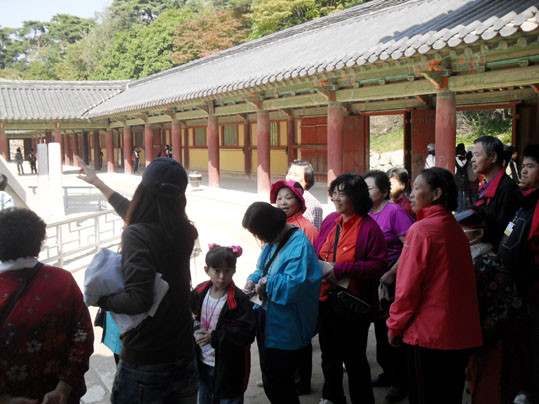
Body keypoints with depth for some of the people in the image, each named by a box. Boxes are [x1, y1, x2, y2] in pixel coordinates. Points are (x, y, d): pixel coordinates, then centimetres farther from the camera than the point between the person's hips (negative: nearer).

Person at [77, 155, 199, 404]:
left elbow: (138, 299, -29)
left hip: (144, 362, -5)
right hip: (183, 354, 5)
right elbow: (138, 216, 15)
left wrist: (100, 299, -9)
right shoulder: (184, 232, -1)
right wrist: (99, 184, 27)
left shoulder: (136, 234, -20)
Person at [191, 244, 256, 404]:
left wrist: (214, 337, -29)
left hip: (228, 367, -5)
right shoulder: (200, 292, -3)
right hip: (203, 362, 6)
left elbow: (247, 332, -26)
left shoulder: (239, 300, -20)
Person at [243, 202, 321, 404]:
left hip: (284, 330, -9)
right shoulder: (273, 240, 6)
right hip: (268, 322, 9)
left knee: (275, 385, 2)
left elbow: (295, 285, -34)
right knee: (272, 381, 22)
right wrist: (253, 279, -2)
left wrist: (266, 284, -18)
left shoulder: (299, 246, -24)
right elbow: (263, 268, 20)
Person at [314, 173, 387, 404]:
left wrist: (342, 269, -22)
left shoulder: (369, 227, -15)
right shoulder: (330, 221, 4)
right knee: (329, 354, 22)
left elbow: (379, 265, -19)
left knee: (354, 358, 8)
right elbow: (316, 252, 16)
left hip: (353, 304, -6)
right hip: (325, 300, 7)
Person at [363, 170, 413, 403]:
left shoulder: (394, 211, -16)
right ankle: (388, 373, 35)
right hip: (374, 280, 7)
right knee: (380, 327, 17)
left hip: (394, 280, -7)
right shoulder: (367, 213, 3)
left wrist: (391, 274, -20)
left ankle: (400, 383, 17)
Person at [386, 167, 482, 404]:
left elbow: (409, 285, -16)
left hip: (428, 332, -7)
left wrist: (394, 326, -5)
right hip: (461, 333, 7)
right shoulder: (455, 228, 7)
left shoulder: (421, 230, -15)